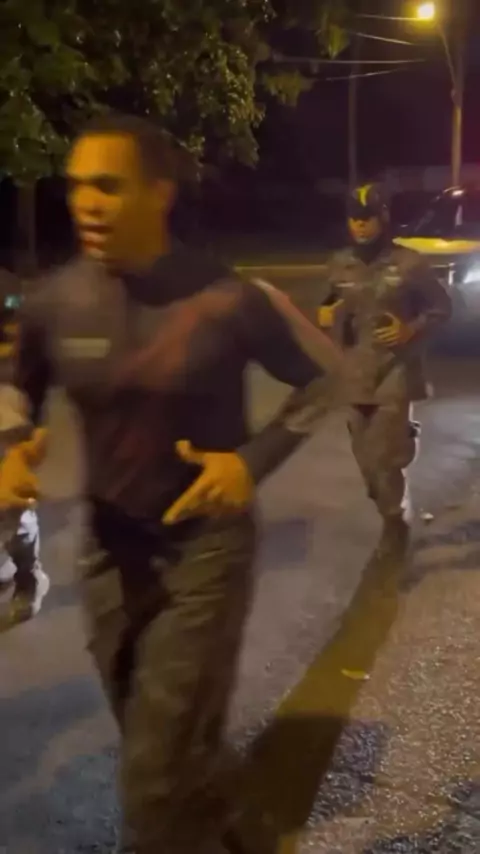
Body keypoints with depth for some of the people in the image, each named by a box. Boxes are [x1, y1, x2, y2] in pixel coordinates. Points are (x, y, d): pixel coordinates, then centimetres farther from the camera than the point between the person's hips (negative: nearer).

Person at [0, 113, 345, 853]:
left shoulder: (227, 299, -18)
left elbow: (324, 375, -4)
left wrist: (255, 460, -17)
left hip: (205, 546, -4)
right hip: (108, 548, 5)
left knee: (158, 778, -3)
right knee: (156, 742, 25)